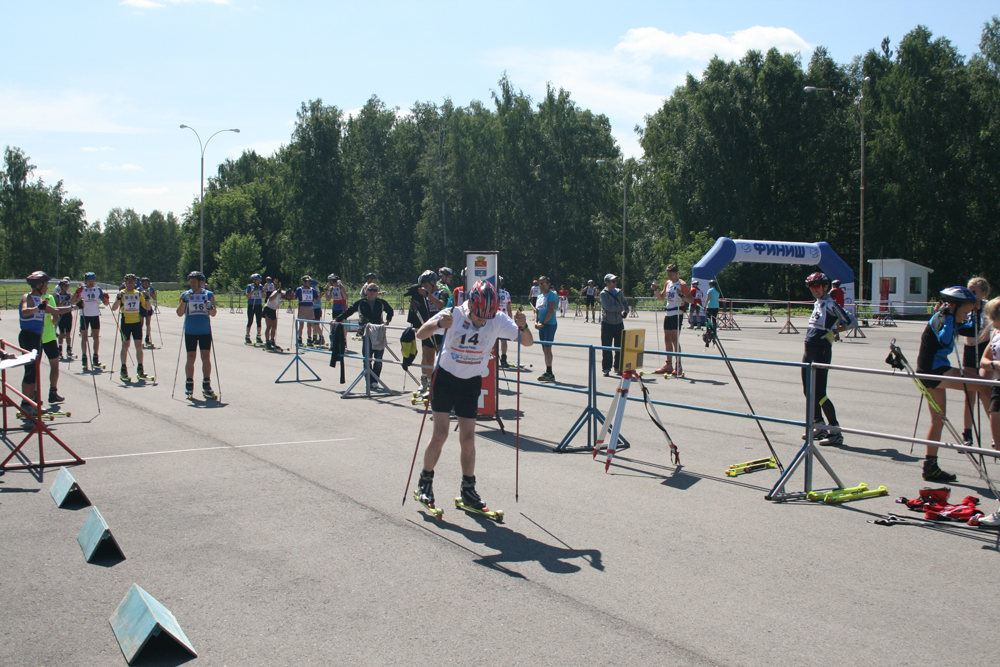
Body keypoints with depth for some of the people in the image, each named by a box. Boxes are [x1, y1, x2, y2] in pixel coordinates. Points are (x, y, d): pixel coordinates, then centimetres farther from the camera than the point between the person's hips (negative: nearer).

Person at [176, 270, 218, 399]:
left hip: (205, 331, 0)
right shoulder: (185, 295, 4)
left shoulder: (209, 295, 4)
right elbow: (180, 314, -3)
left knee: (206, 357, -2)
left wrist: (210, 306, -21)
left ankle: (206, 386, 4)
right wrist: (183, 301, -17)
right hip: (190, 332, 0)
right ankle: (189, 386, 9)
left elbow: (213, 314, -1)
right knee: (190, 358, 1)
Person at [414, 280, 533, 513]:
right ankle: (425, 482, 11)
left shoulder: (499, 320, -11)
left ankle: (468, 490, 16)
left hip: (471, 383, 2)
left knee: (468, 438, 2)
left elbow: (527, 342, -9)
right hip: (445, 378, -2)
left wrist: (522, 327, -32)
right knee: (440, 433, -7)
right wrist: (437, 324, -40)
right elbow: (420, 334, -19)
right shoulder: (453, 315, -16)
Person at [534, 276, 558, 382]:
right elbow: (536, 311, 18)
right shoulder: (539, 296, 18)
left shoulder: (552, 295, -7)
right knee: (544, 349, 8)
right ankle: (547, 373, 11)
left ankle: (549, 373, -16)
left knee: (547, 348, -14)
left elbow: (551, 311, -15)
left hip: (549, 324, -8)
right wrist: (536, 322, 1)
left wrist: (543, 323, -17)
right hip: (541, 325, 8)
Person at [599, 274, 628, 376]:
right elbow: (608, 307, -18)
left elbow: (624, 302, 26)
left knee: (620, 347, 7)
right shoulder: (604, 293, -6)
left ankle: (618, 367, 17)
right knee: (606, 347, -3)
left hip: (619, 323, 5)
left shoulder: (619, 292, 10)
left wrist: (626, 311, 6)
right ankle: (606, 368, 4)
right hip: (607, 323, -5)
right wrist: (621, 308, -8)